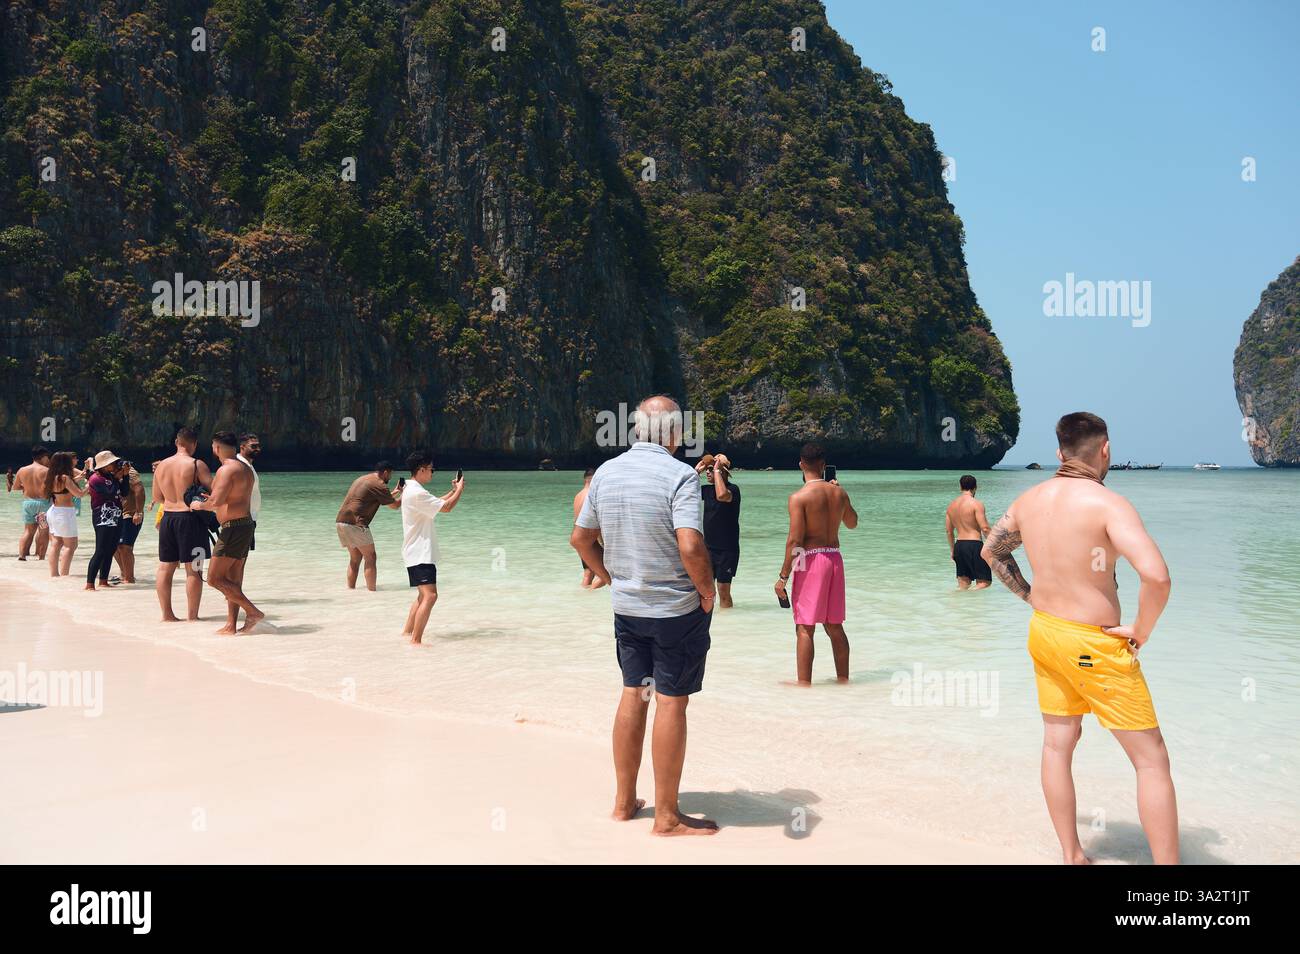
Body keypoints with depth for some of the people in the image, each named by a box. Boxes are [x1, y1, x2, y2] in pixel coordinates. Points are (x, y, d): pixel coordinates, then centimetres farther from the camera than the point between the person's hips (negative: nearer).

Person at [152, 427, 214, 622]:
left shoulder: (161, 466, 7)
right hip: (190, 518, -6)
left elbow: (157, 498, 15)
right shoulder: (197, 465, -11)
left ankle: (167, 614, 17)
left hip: (167, 517, 6)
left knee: (165, 567, 13)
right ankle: (192, 617, 1)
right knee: (193, 570, 0)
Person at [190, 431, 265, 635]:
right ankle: (231, 626, 16)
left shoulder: (226, 469, -14)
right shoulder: (246, 469, 16)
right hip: (245, 524, 10)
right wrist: (209, 500, 29)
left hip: (233, 527, -10)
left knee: (214, 578, -6)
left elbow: (216, 501, -23)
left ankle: (253, 612, -10)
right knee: (233, 580, 13)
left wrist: (199, 505, -4)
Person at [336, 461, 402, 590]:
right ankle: (372, 591, -4)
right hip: (355, 523, -9)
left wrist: (394, 493, 36)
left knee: (355, 558, 18)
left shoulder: (362, 479, 22)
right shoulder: (379, 484, -6)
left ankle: (350, 589, 17)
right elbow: (394, 505, -1)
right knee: (370, 558, -1)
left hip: (340, 521, 9)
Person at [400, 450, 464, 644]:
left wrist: (453, 490, 19)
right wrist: (460, 490, -3)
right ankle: (415, 640, -18)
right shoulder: (416, 493, -20)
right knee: (430, 596, -16)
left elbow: (436, 503, 27)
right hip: (420, 554, -11)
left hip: (418, 552, 11)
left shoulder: (411, 489, 14)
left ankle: (407, 632, 27)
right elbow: (446, 508, -18)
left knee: (423, 595, 20)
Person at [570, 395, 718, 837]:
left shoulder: (606, 472, 3)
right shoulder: (680, 475, -17)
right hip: (677, 607, -6)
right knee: (671, 702, 2)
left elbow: (580, 538, 9)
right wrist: (707, 591, -11)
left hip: (626, 605, 6)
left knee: (633, 694, 16)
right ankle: (667, 816, 10)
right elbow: (690, 546, -26)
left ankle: (624, 801, 26)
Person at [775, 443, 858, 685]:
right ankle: (843, 679, 24)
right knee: (834, 626, 16)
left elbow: (795, 540, -15)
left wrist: (783, 576, -9)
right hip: (835, 558, 6)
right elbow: (852, 523, 24)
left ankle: (804, 684, 1)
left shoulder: (799, 497, -12)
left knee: (805, 628, 0)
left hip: (811, 559, -6)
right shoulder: (839, 492, 5)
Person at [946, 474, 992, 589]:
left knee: (963, 584, 14)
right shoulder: (976, 504, -10)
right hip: (974, 545, -7)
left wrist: (952, 549, 25)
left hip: (959, 545, 7)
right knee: (984, 582, -3)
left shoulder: (951, 505, 10)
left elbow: (948, 530, 16)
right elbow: (985, 528, -15)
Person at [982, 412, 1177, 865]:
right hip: (1094, 644, -7)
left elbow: (991, 551, 17)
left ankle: (1073, 857, 28)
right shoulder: (1107, 503, -21)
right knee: (1152, 759, 4)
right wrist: (1140, 632, -17)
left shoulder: (1028, 499, 1)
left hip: (1043, 631, 7)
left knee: (1058, 743, 17)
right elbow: (1156, 575, -32)